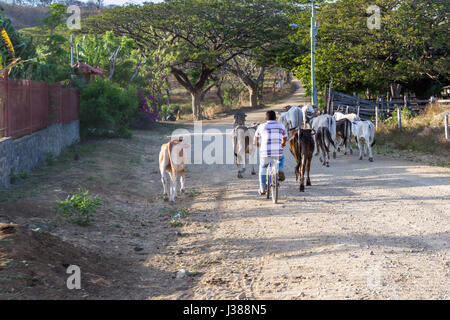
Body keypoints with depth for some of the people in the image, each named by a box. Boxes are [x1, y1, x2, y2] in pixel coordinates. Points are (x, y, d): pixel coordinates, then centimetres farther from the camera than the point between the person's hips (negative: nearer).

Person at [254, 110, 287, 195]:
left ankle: (262, 189, 25)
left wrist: (256, 143, 46)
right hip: (278, 152, 1)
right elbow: (285, 138, 25)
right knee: (281, 159, 36)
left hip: (265, 152, -1)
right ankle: (280, 170, 9)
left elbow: (256, 137, 24)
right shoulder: (281, 126, 10)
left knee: (263, 168, 24)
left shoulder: (261, 126, 7)